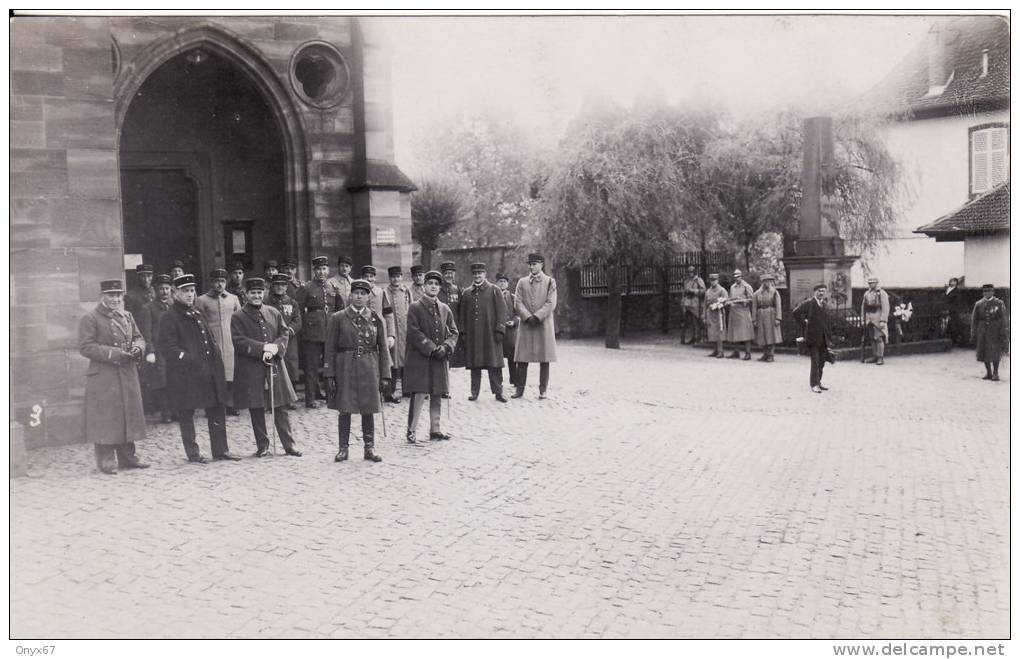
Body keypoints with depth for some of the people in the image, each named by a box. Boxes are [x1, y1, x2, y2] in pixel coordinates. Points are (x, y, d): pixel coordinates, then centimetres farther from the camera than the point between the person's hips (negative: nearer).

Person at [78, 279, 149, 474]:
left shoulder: (127, 316, 14)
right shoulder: (90, 319, -5)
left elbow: (138, 337, 19)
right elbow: (85, 347, -11)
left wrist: (137, 348, -5)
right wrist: (111, 353, -20)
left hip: (128, 375, 6)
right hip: (103, 377, -6)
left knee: (129, 415, 10)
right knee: (105, 419, -3)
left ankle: (127, 457, 20)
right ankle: (106, 461, 6)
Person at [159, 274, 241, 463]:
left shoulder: (196, 314, 17)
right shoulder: (169, 318, -7)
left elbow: (210, 340, 23)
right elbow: (168, 348, -13)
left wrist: (216, 360, 10)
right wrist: (189, 360, -20)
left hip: (208, 372, 7)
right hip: (185, 375, -7)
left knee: (217, 411, 8)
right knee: (186, 414, 2)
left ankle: (221, 450, 16)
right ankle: (192, 453, 12)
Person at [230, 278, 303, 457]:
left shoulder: (274, 313, 12)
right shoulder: (237, 317, 1)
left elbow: (285, 334, 8)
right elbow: (239, 341, -9)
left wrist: (275, 348, -12)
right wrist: (264, 347, -18)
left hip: (275, 366, 3)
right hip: (251, 370, -2)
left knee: (280, 408, 4)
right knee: (256, 410, 4)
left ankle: (289, 445, 10)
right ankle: (262, 447, 14)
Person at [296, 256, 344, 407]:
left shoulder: (333, 287, 9)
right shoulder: (306, 288, -4)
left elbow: (341, 307, 20)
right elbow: (298, 310, -1)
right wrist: (304, 325, -3)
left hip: (331, 332, 4)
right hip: (312, 334, -4)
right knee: (311, 367, -1)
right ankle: (310, 399, 5)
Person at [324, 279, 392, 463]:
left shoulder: (376, 319, 5)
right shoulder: (338, 318, 1)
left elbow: (383, 349, 6)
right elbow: (330, 349, 0)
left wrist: (384, 375, 1)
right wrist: (330, 375, -5)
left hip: (369, 370, 1)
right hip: (345, 369, -1)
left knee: (368, 410, 6)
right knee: (344, 410, 3)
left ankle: (369, 448, 16)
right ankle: (343, 448, 13)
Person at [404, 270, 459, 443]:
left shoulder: (445, 309, 13)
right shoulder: (415, 307, -3)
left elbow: (453, 332, 13)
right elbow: (414, 333, -10)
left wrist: (446, 347, -7)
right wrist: (432, 349, -15)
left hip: (440, 360, 5)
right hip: (419, 359, -5)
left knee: (437, 395, 9)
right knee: (419, 394, -7)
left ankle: (435, 430, 18)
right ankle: (411, 431, 0)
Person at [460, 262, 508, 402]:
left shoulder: (494, 290, 4)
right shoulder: (466, 293, 12)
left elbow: (501, 311, 0)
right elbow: (462, 314, 13)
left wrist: (499, 330, -8)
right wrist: (462, 332, 5)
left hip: (490, 334, -2)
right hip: (472, 336, 3)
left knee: (494, 364, -2)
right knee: (474, 364, 5)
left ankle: (498, 392, 4)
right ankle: (474, 392, 13)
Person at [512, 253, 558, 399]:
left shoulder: (550, 282, 5)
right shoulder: (522, 282, 11)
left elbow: (551, 304, -4)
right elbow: (518, 302, 4)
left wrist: (537, 316, -13)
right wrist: (528, 317, -10)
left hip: (544, 324, -2)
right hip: (526, 324, 2)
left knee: (544, 359, 0)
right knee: (522, 359, 0)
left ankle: (543, 390, 7)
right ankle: (520, 389, 5)